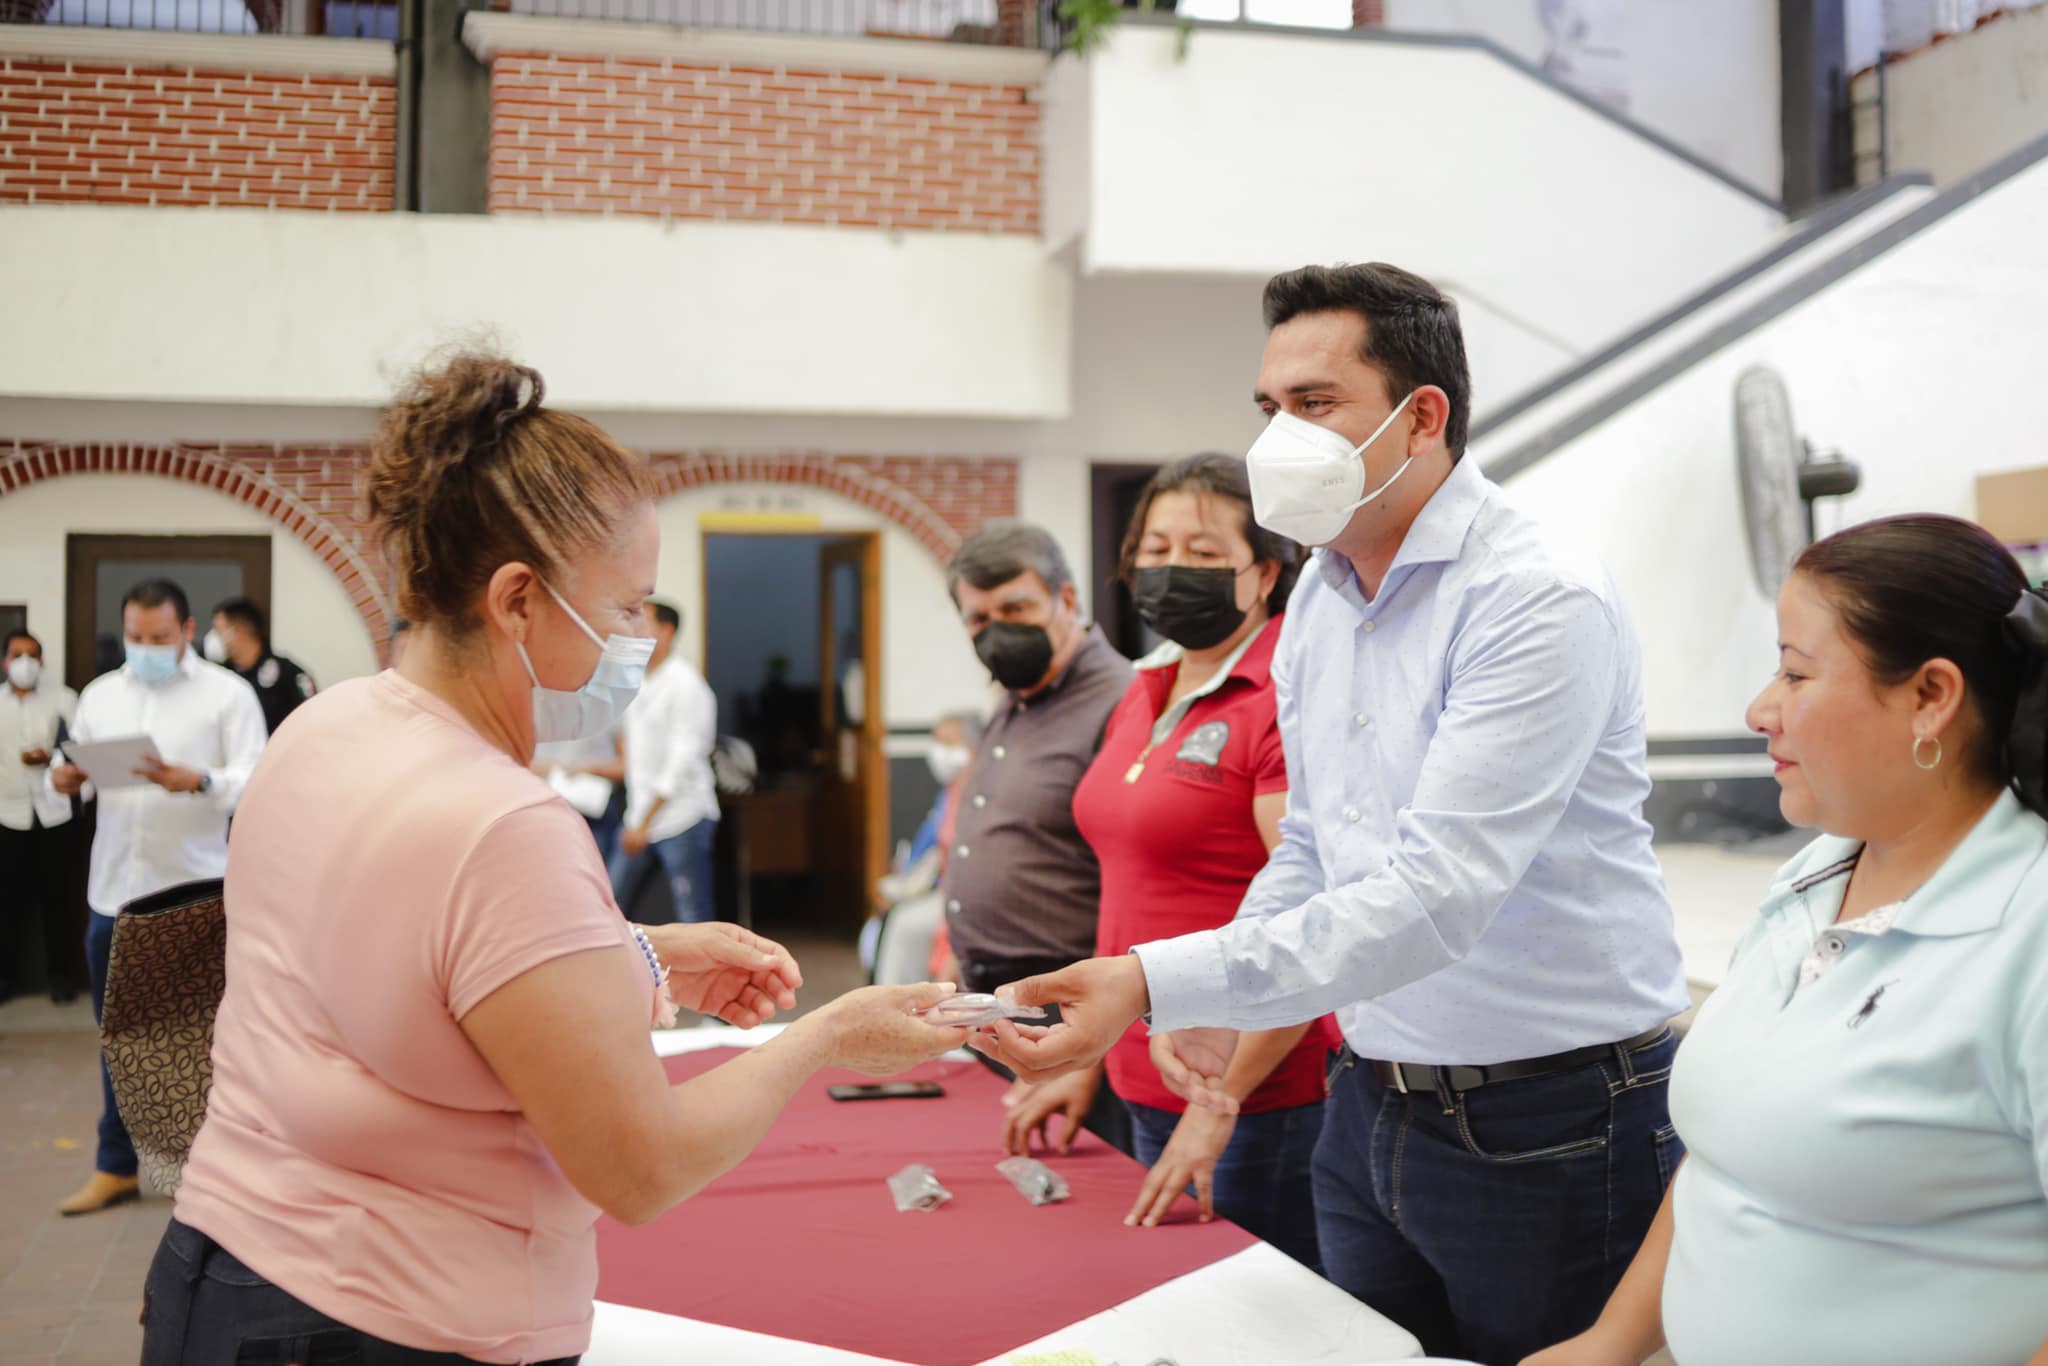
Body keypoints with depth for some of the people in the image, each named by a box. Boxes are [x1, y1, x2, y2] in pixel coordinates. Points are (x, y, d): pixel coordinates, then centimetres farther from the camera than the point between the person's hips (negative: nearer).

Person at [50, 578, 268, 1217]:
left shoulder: (228, 693, -2)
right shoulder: (99, 694, 13)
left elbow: (256, 782, -10)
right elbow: (78, 772, 15)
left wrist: (200, 782, -29)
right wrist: (64, 780, -8)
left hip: (196, 894, -4)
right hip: (113, 891, 4)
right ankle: (115, 1168, 24)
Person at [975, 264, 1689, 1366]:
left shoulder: (1541, 603, -20)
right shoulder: (1318, 597, 6)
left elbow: (1434, 895, -28)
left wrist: (1155, 981, -34)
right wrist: (1218, 1003, 3)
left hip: (1545, 1131, -7)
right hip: (1371, 1105, 7)